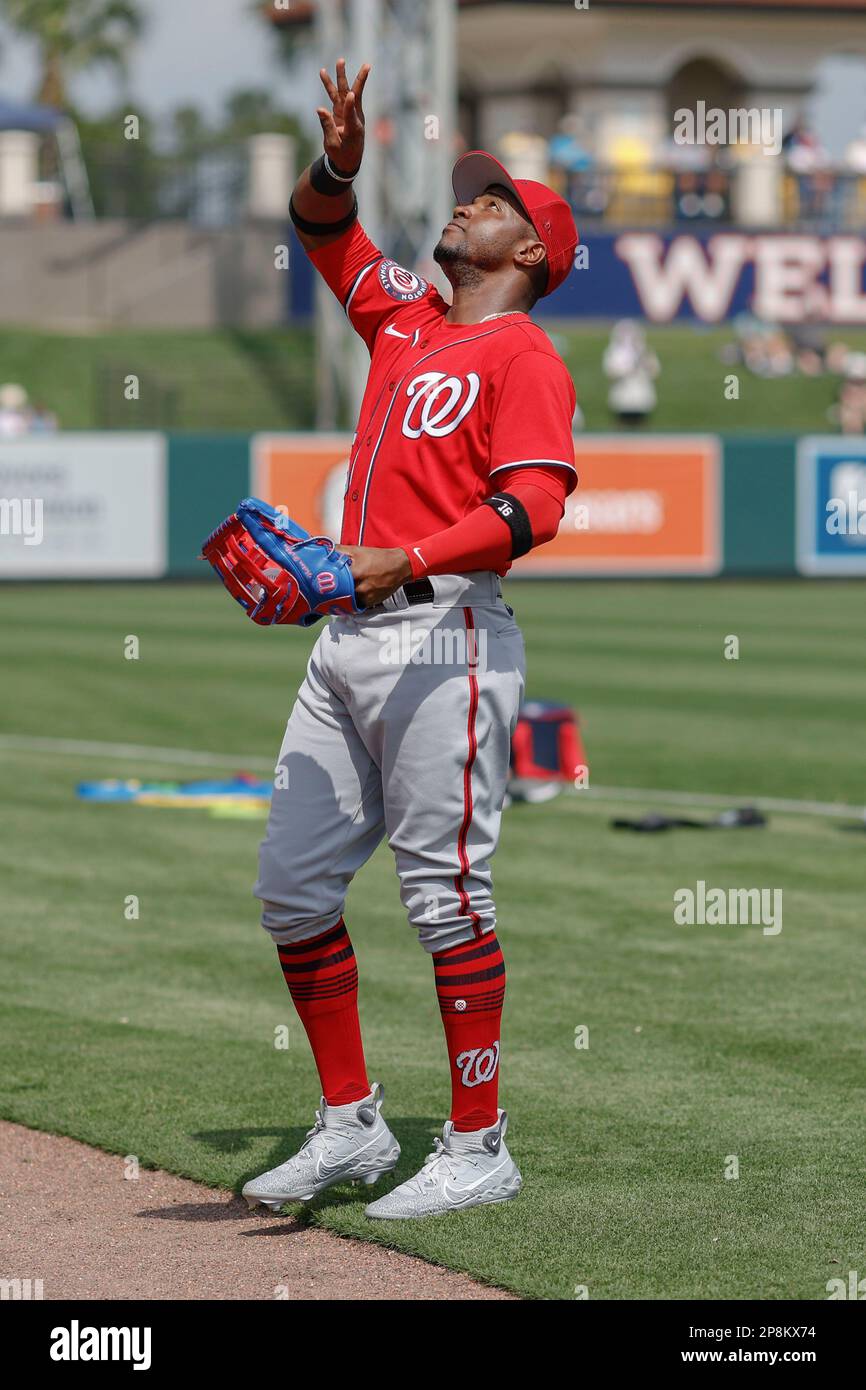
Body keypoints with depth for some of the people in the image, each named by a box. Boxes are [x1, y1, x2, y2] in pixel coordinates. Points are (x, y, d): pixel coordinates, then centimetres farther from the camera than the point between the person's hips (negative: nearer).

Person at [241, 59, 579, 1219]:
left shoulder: (524, 356, -5)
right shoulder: (406, 321, 18)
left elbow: (534, 506, -18)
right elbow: (324, 232, 29)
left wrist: (409, 561, -30)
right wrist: (340, 161, 7)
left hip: (446, 634, -8)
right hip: (350, 637, 9)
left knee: (445, 892, -9)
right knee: (293, 884, 7)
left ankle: (479, 1148, -4)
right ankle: (351, 1126, 16)